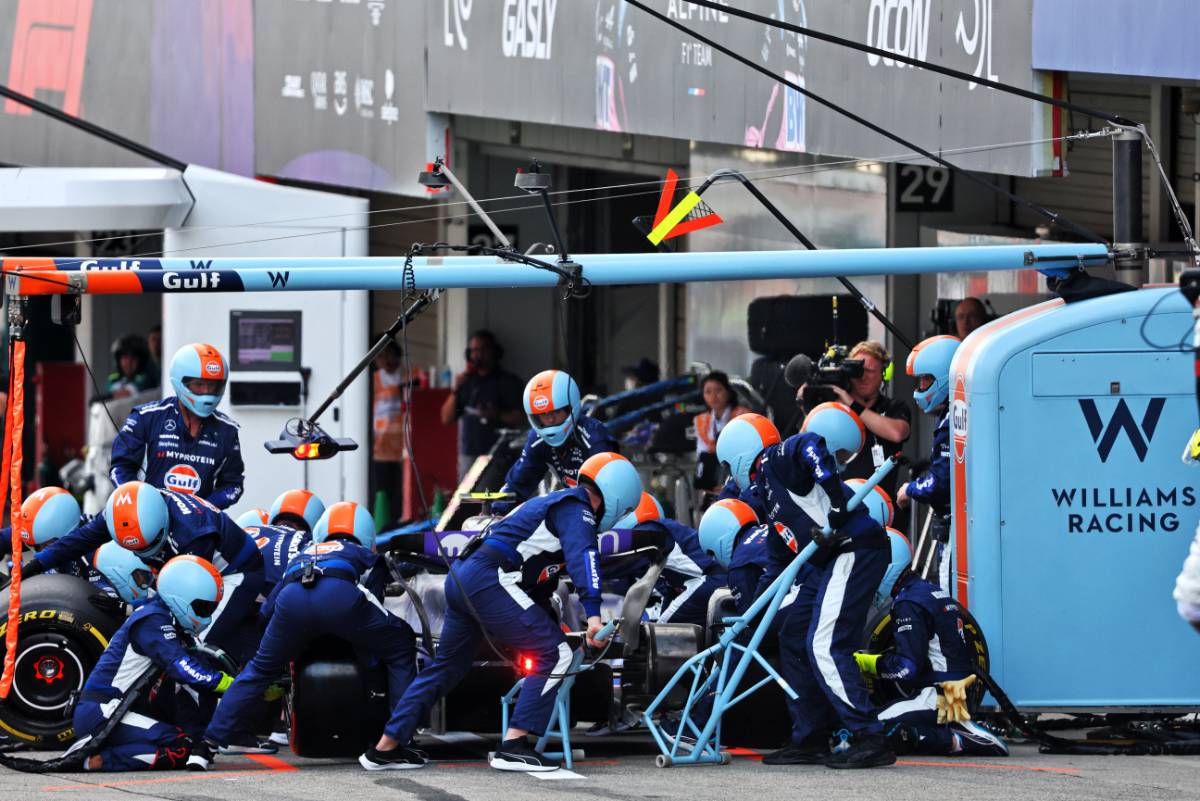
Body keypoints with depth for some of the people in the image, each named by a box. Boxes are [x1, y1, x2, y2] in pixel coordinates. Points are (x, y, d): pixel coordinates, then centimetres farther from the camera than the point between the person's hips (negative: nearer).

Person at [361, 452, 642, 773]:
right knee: (554, 654, -9)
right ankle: (513, 746, -14)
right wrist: (593, 613, -31)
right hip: (490, 579, -10)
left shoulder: (554, 501, 26)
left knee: (449, 664, 22)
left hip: (461, 577, 10)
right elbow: (583, 556, -21)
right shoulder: (577, 509, -3)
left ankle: (386, 747, 26)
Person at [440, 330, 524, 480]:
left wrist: (497, 415, -19)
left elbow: (518, 418, -2)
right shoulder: (466, 382, 18)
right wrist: (456, 391, 1)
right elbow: (446, 418, 15)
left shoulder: (508, 382, 6)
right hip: (468, 455, 4)